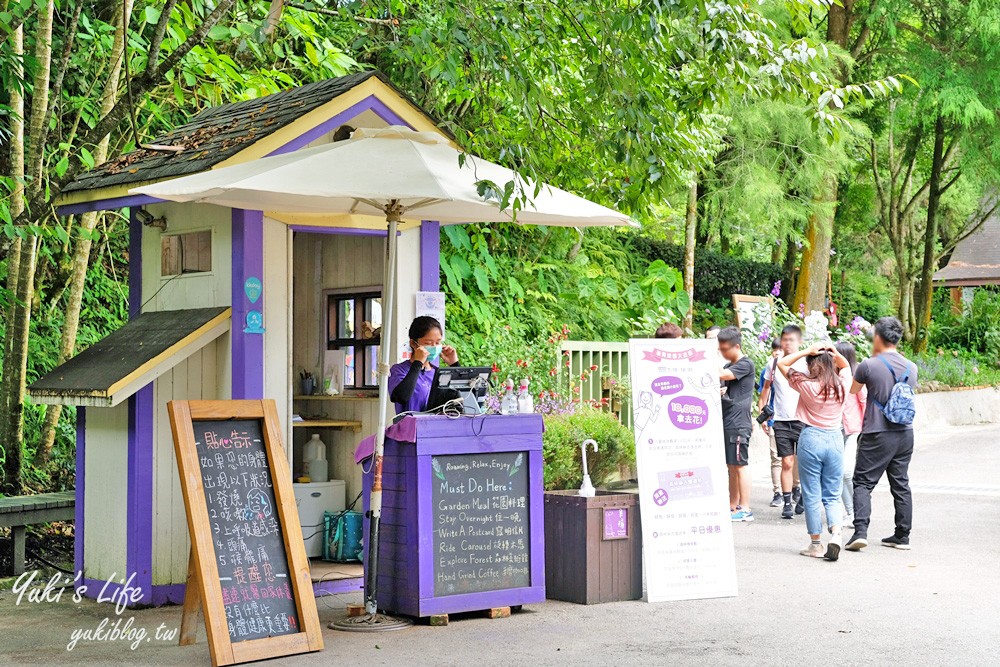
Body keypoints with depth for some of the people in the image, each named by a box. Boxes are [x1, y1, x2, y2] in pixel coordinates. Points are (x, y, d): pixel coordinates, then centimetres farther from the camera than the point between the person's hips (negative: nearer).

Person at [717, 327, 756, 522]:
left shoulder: (746, 364, -8)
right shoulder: (728, 366, 18)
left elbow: (721, 375, -20)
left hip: (739, 423, -8)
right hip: (727, 423, 9)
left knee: (740, 465, -7)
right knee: (732, 467, 11)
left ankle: (745, 509, -5)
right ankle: (733, 506, 16)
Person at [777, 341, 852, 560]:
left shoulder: (806, 384, -11)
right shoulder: (842, 385, 0)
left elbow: (782, 364, 1)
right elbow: (846, 366, 23)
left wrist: (807, 351, -5)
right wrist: (835, 353, 3)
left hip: (811, 439, -3)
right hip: (835, 438, 3)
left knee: (812, 496, 6)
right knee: (832, 496, 10)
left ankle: (816, 544, 11)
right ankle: (835, 534, -12)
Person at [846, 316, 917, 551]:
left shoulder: (869, 366, -10)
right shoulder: (911, 367, 5)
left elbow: (852, 390, 6)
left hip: (877, 435, -5)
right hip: (905, 433, 5)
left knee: (863, 483, -1)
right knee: (901, 485, 12)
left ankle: (860, 532, -15)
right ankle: (902, 536, 16)